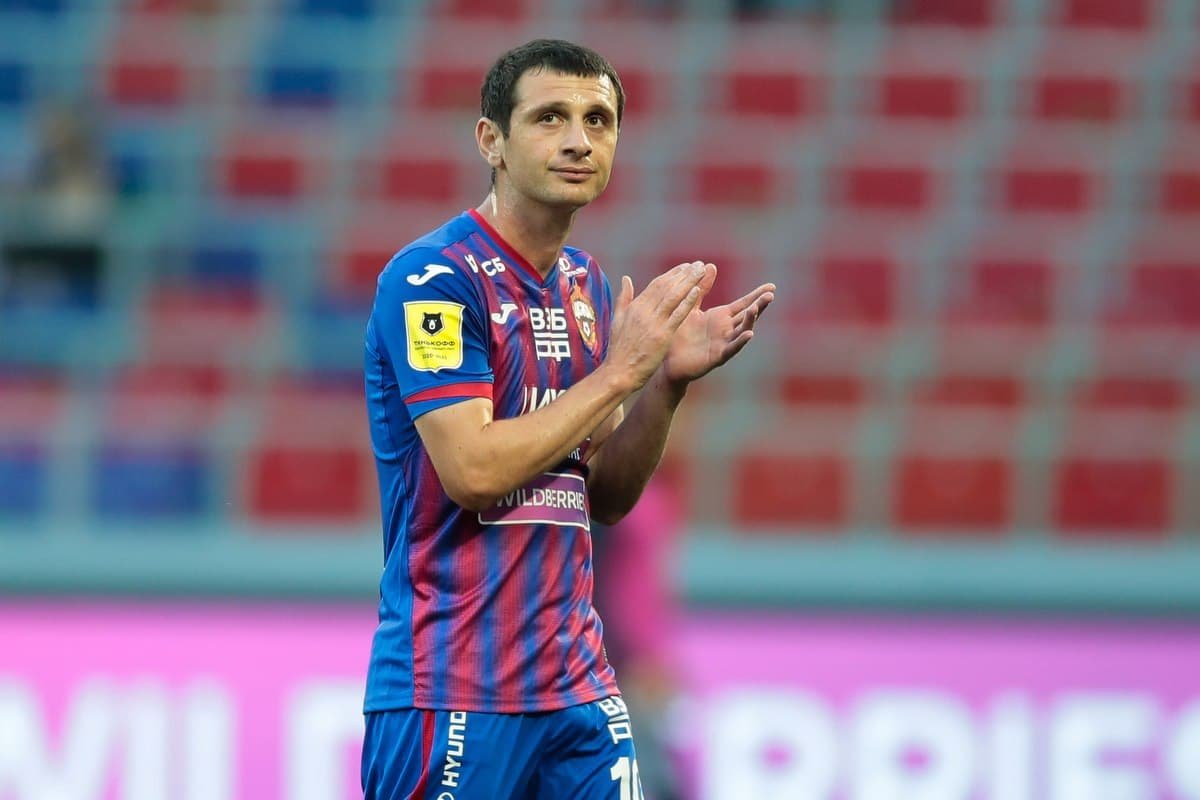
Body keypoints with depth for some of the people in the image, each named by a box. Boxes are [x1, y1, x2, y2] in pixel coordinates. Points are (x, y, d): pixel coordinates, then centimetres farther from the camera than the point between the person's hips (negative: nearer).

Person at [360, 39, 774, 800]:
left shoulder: (589, 286, 13)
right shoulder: (433, 278, -11)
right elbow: (471, 470, -20)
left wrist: (671, 380, 0)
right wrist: (619, 370, -14)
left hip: (579, 685, 7)